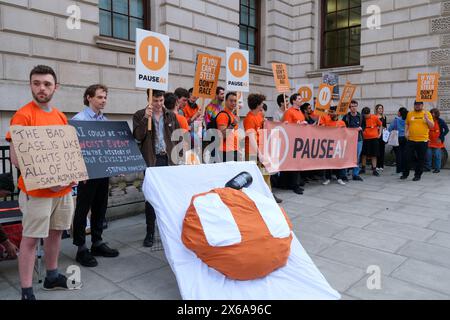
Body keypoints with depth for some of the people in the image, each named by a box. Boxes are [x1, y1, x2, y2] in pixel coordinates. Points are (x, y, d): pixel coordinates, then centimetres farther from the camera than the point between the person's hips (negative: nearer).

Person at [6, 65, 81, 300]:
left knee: (55, 232, 16)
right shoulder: (22, 116, -11)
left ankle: (52, 277, 32)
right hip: (36, 190, -7)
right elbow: (16, 158, -14)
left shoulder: (61, 117, 11)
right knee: (31, 238, 1)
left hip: (64, 188, 7)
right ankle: (26, 292, 12)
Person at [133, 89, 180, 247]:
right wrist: (146, 118, -20)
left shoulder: (171, 116, 10)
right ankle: (150, 232, 11)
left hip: (169, 159, 3)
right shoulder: (140, 115, 1)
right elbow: (138, 136, -12)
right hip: (151, 161, -2)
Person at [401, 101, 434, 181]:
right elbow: (407, 124, 16)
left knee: (421, 159, 5)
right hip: (411, 140, 1)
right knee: (408, 158, 3)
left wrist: (426, 118, -13)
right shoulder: (410, 113, 8)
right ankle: (405, 174, 16)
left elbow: (432, 126, 2)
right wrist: (406, 132, 1)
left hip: (423, 141, -1)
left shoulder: (427, 114, 4)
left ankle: (418, 175, 15)